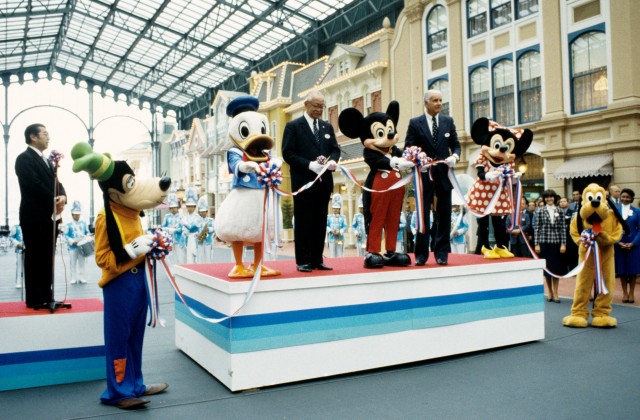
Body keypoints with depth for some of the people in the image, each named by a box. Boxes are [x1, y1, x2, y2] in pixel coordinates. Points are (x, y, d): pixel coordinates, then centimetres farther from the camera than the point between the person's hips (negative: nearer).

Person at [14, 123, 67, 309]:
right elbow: (34, 185, -19)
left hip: (50, 217, 8)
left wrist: (62, 197, -8)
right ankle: (35, 299, 3)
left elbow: (56, 183, 14)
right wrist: (54, 201, -13)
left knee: (48, 258, 9)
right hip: (35, 217, -8)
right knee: (35, 258, -3)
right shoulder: (24, 158, -7)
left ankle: (46, 296, 15)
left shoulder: (47, 161, 20)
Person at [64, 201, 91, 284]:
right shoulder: (68, 225, 1)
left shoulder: (83, 223, 12)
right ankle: (73, 278, 6)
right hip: (73, 247, -3)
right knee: (73, 263, 1)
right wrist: (72, 241, -16)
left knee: (82, 262, 4)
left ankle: (81, 278, 9)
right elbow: (66, 235, -3)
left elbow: (87, 233, 15)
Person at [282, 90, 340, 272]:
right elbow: (288, 153, -8)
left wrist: (333, 160, -6)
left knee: (320, 223, 8)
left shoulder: (327, 127, 16)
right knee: (303, 223, -1)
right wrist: (310, 165, -18)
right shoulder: (293, 126, -1)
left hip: (324, 182, 6)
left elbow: (335, 149, 17)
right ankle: (303, 262, 6)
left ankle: (317, 260, 15)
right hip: (304, 182, -5)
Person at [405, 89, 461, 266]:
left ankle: (441, 253, 13)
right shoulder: (415, 123, 3)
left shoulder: (448, 121, 10)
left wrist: (455, 156, -9)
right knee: (423, 214, 1)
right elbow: (408, 148, 0)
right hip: (424, 174, -2)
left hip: (444, 174, 3)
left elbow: (456, 144, 12)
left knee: (444, 214, 5)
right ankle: (421, 254, 8)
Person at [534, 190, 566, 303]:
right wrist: (537, 244, -3)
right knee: (546, 267, 4)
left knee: (556, 267, 2)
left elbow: (563, 228, 4)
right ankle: (550, 293, 16)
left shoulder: (559, 212, 6)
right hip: (544, 242, -1)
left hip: (556, 242, 1)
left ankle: (555, 293, 11)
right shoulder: (540, 211, 3)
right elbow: (537, 228, 1)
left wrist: (563, 243, -3)